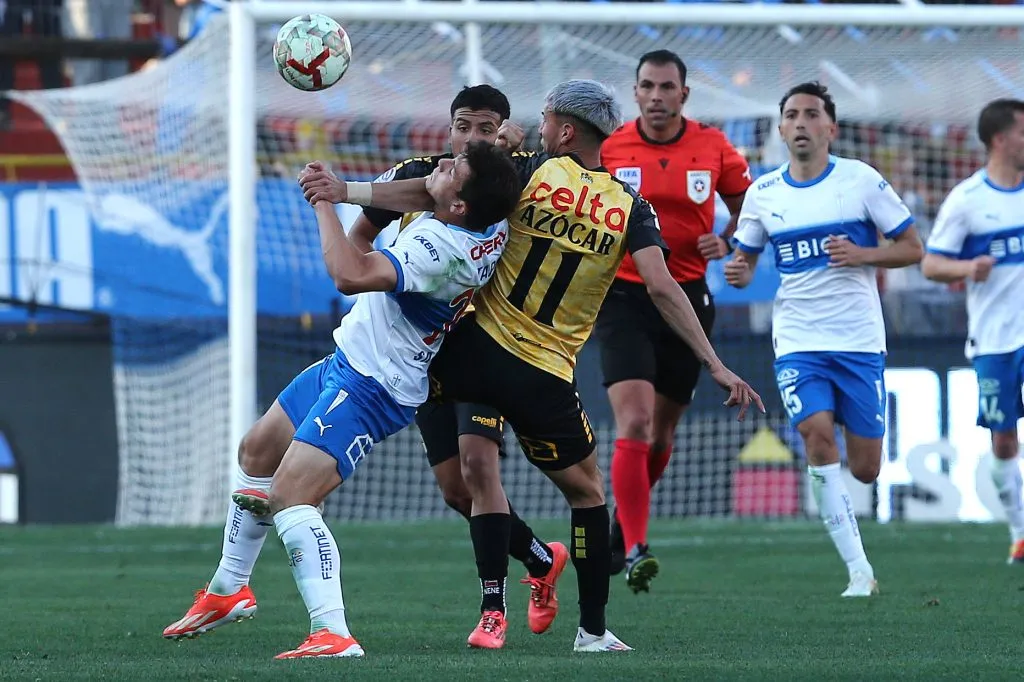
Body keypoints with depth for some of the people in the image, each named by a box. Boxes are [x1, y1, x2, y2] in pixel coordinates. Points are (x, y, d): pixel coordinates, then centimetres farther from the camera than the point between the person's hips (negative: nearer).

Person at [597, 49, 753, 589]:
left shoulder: (713, 148, 1)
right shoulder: (607, 150, -2)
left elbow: (748, 206, 13)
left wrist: (726, 242, -5)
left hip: (686, 296, 3)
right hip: (624, 296, -3)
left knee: (662, 429, 12)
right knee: (633, 421, -19)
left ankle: (624, 521, 37)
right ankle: (634, 551, -21)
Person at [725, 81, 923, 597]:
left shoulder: (861, 180, -2)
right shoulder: (763, 194, 5)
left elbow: (912, 248, 2)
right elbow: (745, 258, 17)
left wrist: (862, 255, -15)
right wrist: (739, 273, -6)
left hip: (859, 340, -1)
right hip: (798, 341, 1)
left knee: (865, 470, -3)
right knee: (817, 433, -23)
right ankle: (859, 570, -19)